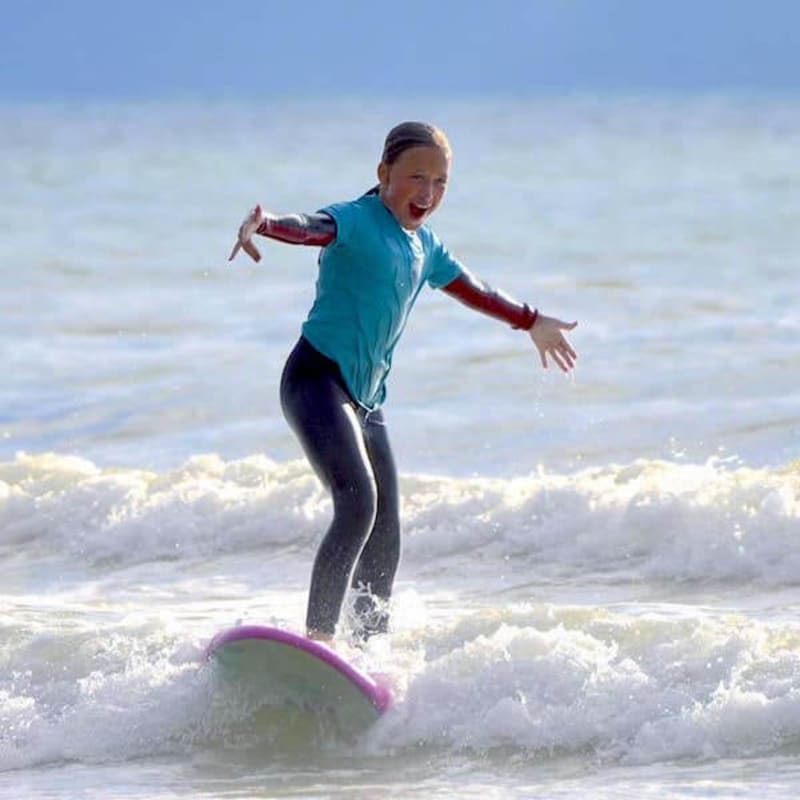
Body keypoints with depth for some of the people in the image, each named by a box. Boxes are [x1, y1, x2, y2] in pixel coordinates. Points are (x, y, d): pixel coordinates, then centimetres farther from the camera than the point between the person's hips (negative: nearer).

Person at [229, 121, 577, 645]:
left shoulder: (425, 247, 16)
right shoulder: (357, 222, -9)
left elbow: (472, 290, 34)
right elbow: (311, 228, -31)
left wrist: (534, 322, 47)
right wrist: (263, 225, -54)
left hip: (366, 401, 9)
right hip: (318, 379, -9)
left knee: (386, 541, 9)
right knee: (358, 503, -26)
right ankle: (318, 637, -29)